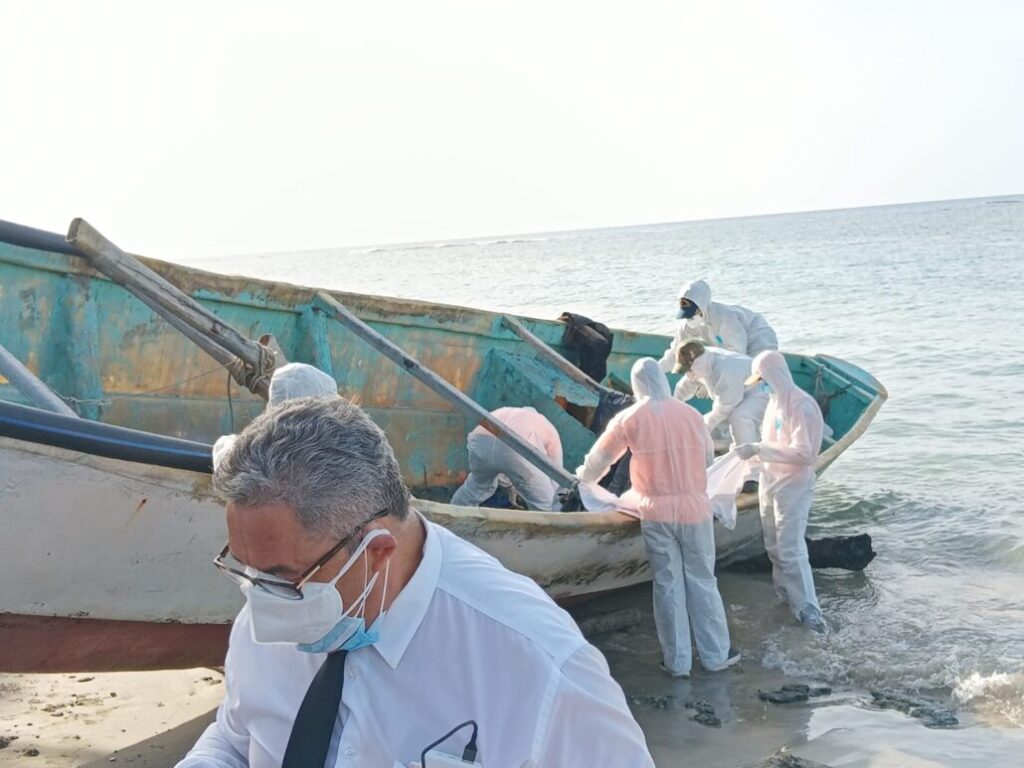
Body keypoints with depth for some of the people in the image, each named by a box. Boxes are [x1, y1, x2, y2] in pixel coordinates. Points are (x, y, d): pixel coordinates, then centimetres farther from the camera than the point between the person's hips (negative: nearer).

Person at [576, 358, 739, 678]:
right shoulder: (689, 414, -1)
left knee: (667, 585, 8)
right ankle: (716, 654, 18)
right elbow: (708, 456, 11)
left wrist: (585, 476, 25)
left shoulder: (629, 418, -3)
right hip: (694, 508, 0)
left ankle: (677, 661, 14)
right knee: (702, 582, 11)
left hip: (656, 512, 0)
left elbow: (600, 456, 5)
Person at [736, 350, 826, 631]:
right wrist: (753, 450, 0)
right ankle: (785, 592, 34)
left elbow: (804, 454, -27)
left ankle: (807, 607, -1)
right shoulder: (775, 401, 6)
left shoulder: (802, 405, -21)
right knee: (774, 546, 18)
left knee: (791, 549, -8)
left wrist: (759, 449, -28)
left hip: (793, 488, -9)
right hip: (770, 483, 9)